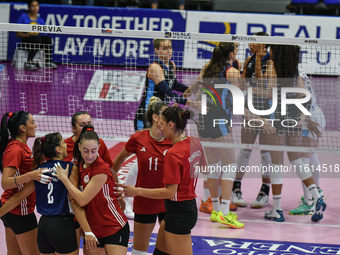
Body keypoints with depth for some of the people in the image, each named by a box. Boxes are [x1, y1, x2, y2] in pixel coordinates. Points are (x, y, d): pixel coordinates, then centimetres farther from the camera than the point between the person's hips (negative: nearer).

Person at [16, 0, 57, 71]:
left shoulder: (41, 20, 10)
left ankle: (48, 62, -17)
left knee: (47, 38, -26)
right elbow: (18, 34, 0)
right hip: (25, 42, -4)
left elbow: (44, 35, 8)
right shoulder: (23, 17, 1)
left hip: (39, 43, 4)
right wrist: (27, 35, -22)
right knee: (37, 38, -35)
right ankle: (28, 63, -31)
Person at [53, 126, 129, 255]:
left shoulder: (101, 169, -16)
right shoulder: (80, 166, 6)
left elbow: (82, 199, -18)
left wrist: (64, 178, -10)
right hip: (92, 230, 7)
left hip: (115, 229, -7)